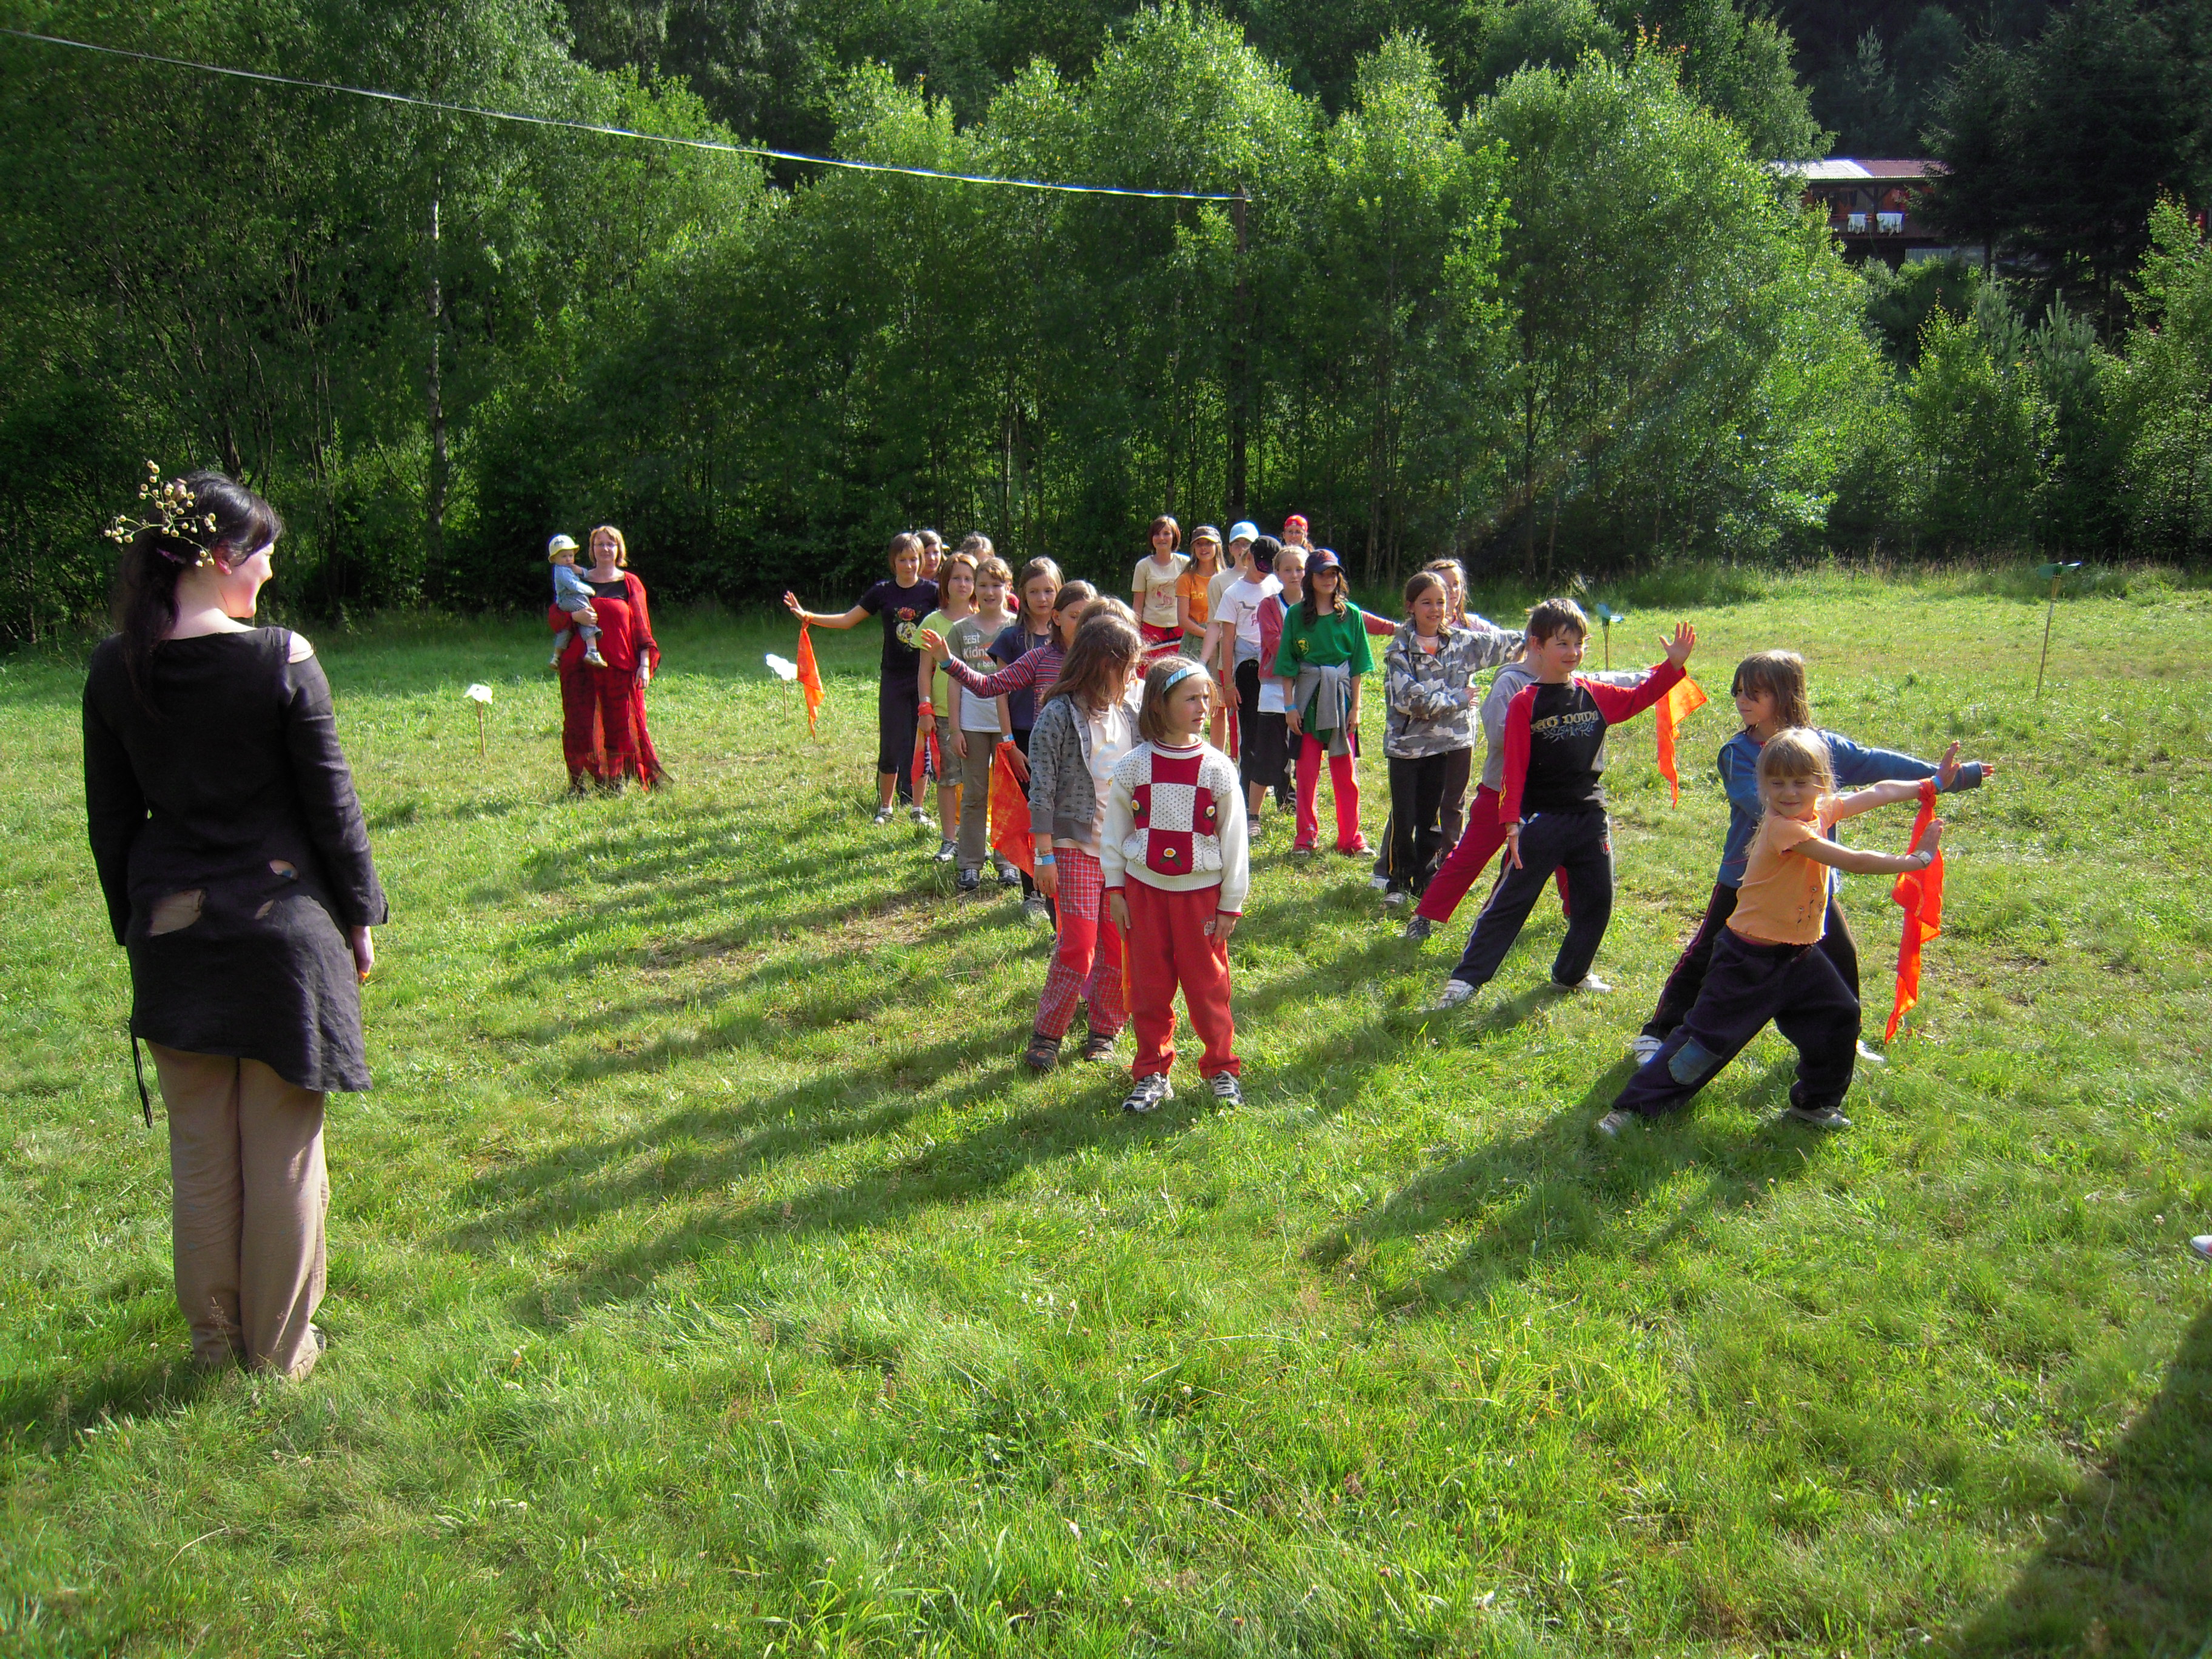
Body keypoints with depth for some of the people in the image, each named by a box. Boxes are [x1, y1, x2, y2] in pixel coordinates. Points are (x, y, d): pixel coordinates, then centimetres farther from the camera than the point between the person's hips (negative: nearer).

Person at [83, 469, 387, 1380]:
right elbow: (330, 803, -8)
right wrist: (359, 918, 3)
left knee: (199, 1148, 14)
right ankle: (279, 1346, 19)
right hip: (281, 922, -4)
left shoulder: (115, 668, -1)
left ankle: (214, 1338, 27)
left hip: (172, 929, 4)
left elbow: (109, 816, 6)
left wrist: (135, 924, 18)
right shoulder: (282, 659, -14)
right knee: (282, 1146, 8)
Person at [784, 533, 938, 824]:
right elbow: (847, 620, 6)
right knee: (890, 746, 2)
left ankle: (917, 807, 16)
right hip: (893, 678, 1)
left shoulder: (932, 591, -2)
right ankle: (885, 806, 16)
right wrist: (807, 616, -2)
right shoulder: (883, 592, 3)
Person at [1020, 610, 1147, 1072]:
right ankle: (1046, 1037, 5)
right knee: (1078, 946, -8)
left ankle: (1104, 1031, 22)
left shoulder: (1130, 710, 7)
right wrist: (1044, 856, -11)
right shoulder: (1059, 716, -10)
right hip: (1076, 847, -5)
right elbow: (1042, 792, -10)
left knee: (1121, 947, 6)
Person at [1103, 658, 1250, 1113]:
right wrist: (1114, 889, 4)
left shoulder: (1217, 768, -6)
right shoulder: (1134, 766, -4)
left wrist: (1232, 903, -1)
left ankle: (1222, 1070, 23)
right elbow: (1114, 829, 5)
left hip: (1201, 892, -1)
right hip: (1144, 888, 1)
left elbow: (1234, 838, -1)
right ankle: (1152, 1073, 22)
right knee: (1149, 987, 8)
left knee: (1208, 986, 5)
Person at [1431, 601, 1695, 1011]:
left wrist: (1673, 665, 1)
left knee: (1596, 901, 12)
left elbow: (1638, 699, 15)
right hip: (1542, 820, -5)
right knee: (1510, 901, -3)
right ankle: (1466, 978, 2)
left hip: (1590, 818, 5)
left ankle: (1570, 974, 30)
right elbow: (1515, 766, -12)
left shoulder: (1595, 694, 5)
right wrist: (1512, 823, -15)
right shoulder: (1525, 703, -9)